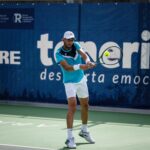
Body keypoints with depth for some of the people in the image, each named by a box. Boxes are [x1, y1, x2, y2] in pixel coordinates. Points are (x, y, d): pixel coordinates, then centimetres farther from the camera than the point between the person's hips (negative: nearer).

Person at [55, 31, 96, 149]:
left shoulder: (76, 45, -5)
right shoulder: (59, 54, -18)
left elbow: (84, 55, -21)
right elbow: (67, 67, -30)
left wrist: (88, 62, -43)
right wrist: (80, 66, -47)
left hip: (81, 80, 6)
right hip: (70, 83, -6)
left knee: (85, 106, 17)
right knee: (72, 106, -21)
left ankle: (84, 131, 39)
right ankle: (70, 138, -19)